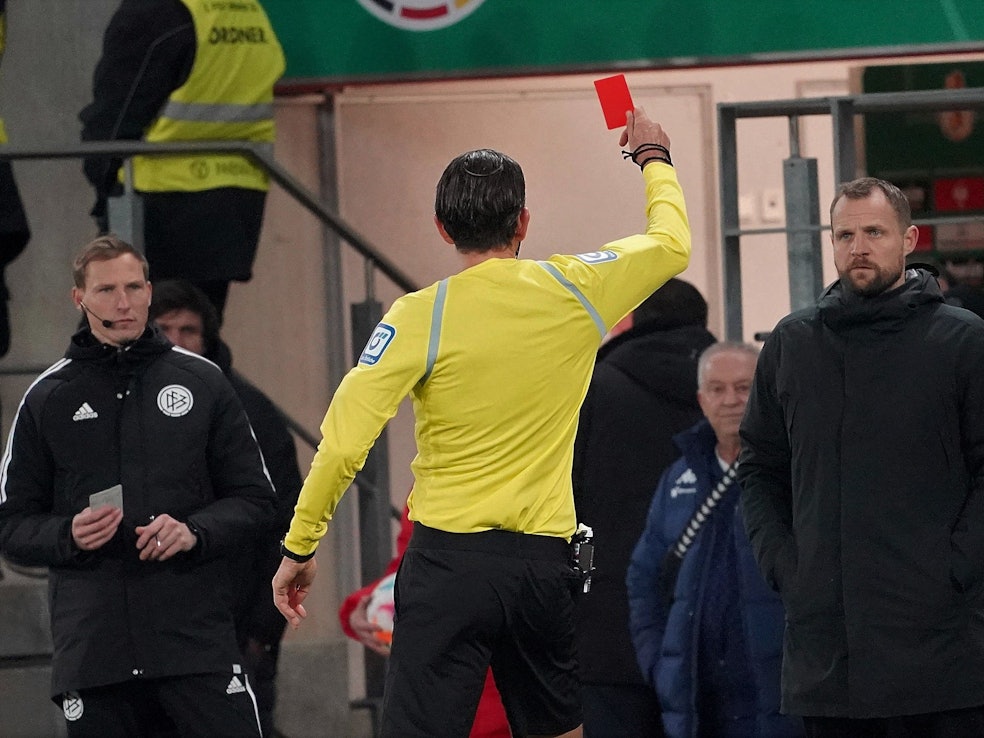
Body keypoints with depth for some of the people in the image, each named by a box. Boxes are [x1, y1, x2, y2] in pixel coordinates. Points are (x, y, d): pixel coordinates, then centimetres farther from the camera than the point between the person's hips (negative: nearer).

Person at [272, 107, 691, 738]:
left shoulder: (421, 317, -7)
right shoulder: (574, 292, 3)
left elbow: (344, 442, -11)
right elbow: (672, 244, 23)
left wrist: (300, 546, -1)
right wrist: (655, 159, 41)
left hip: (449, 560, -3)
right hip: (545, 561, 3)